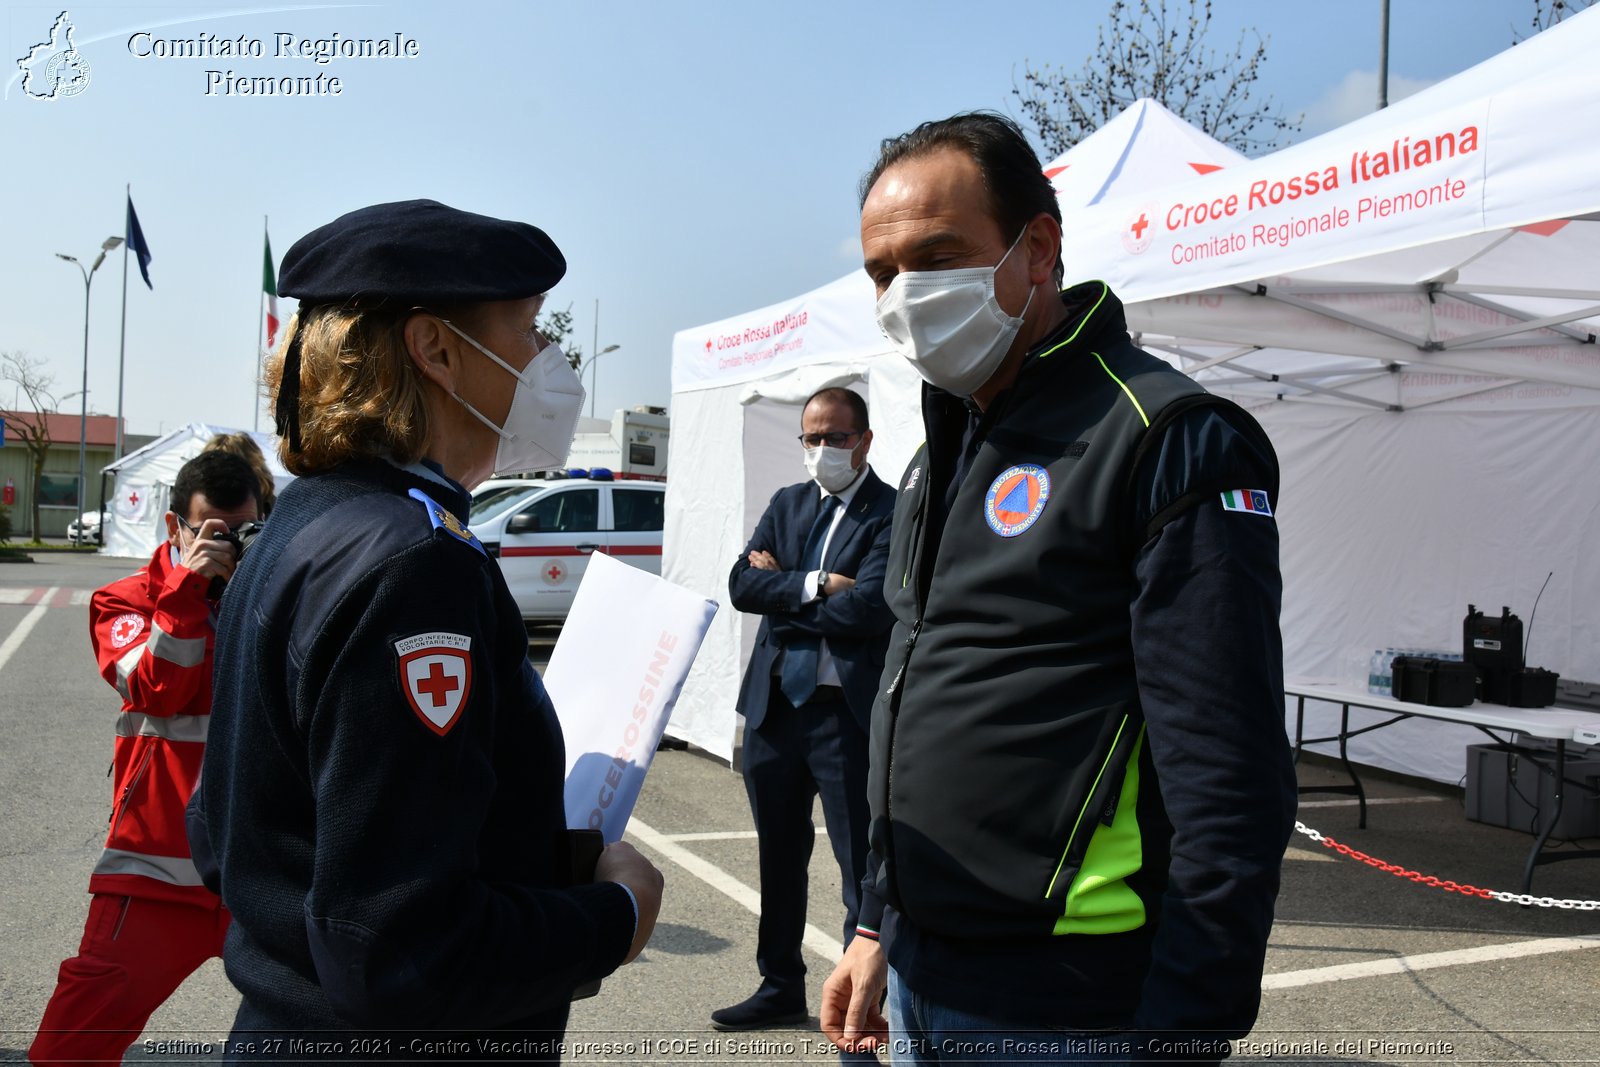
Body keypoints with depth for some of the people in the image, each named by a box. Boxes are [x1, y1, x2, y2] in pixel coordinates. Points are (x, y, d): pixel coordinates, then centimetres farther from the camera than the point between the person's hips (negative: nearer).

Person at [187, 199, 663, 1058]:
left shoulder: (296, 528, 3)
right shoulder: (413, 564, -25)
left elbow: (222, 838, 12)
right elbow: (401, 956, -30)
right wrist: (615, 915, -14)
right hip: (379, 1037, -8)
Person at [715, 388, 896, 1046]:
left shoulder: (893, 514, -7)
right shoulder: (786, 504, 12)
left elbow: (866, 610, -20)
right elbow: (742, 584, 0)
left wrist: (780, 589, -9)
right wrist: (813, 586, -13)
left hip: (847, 714, -6)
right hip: (773, 703, 6)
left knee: (861, 866, 1)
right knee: (779, 855, 18)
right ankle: (782, 986, 34)